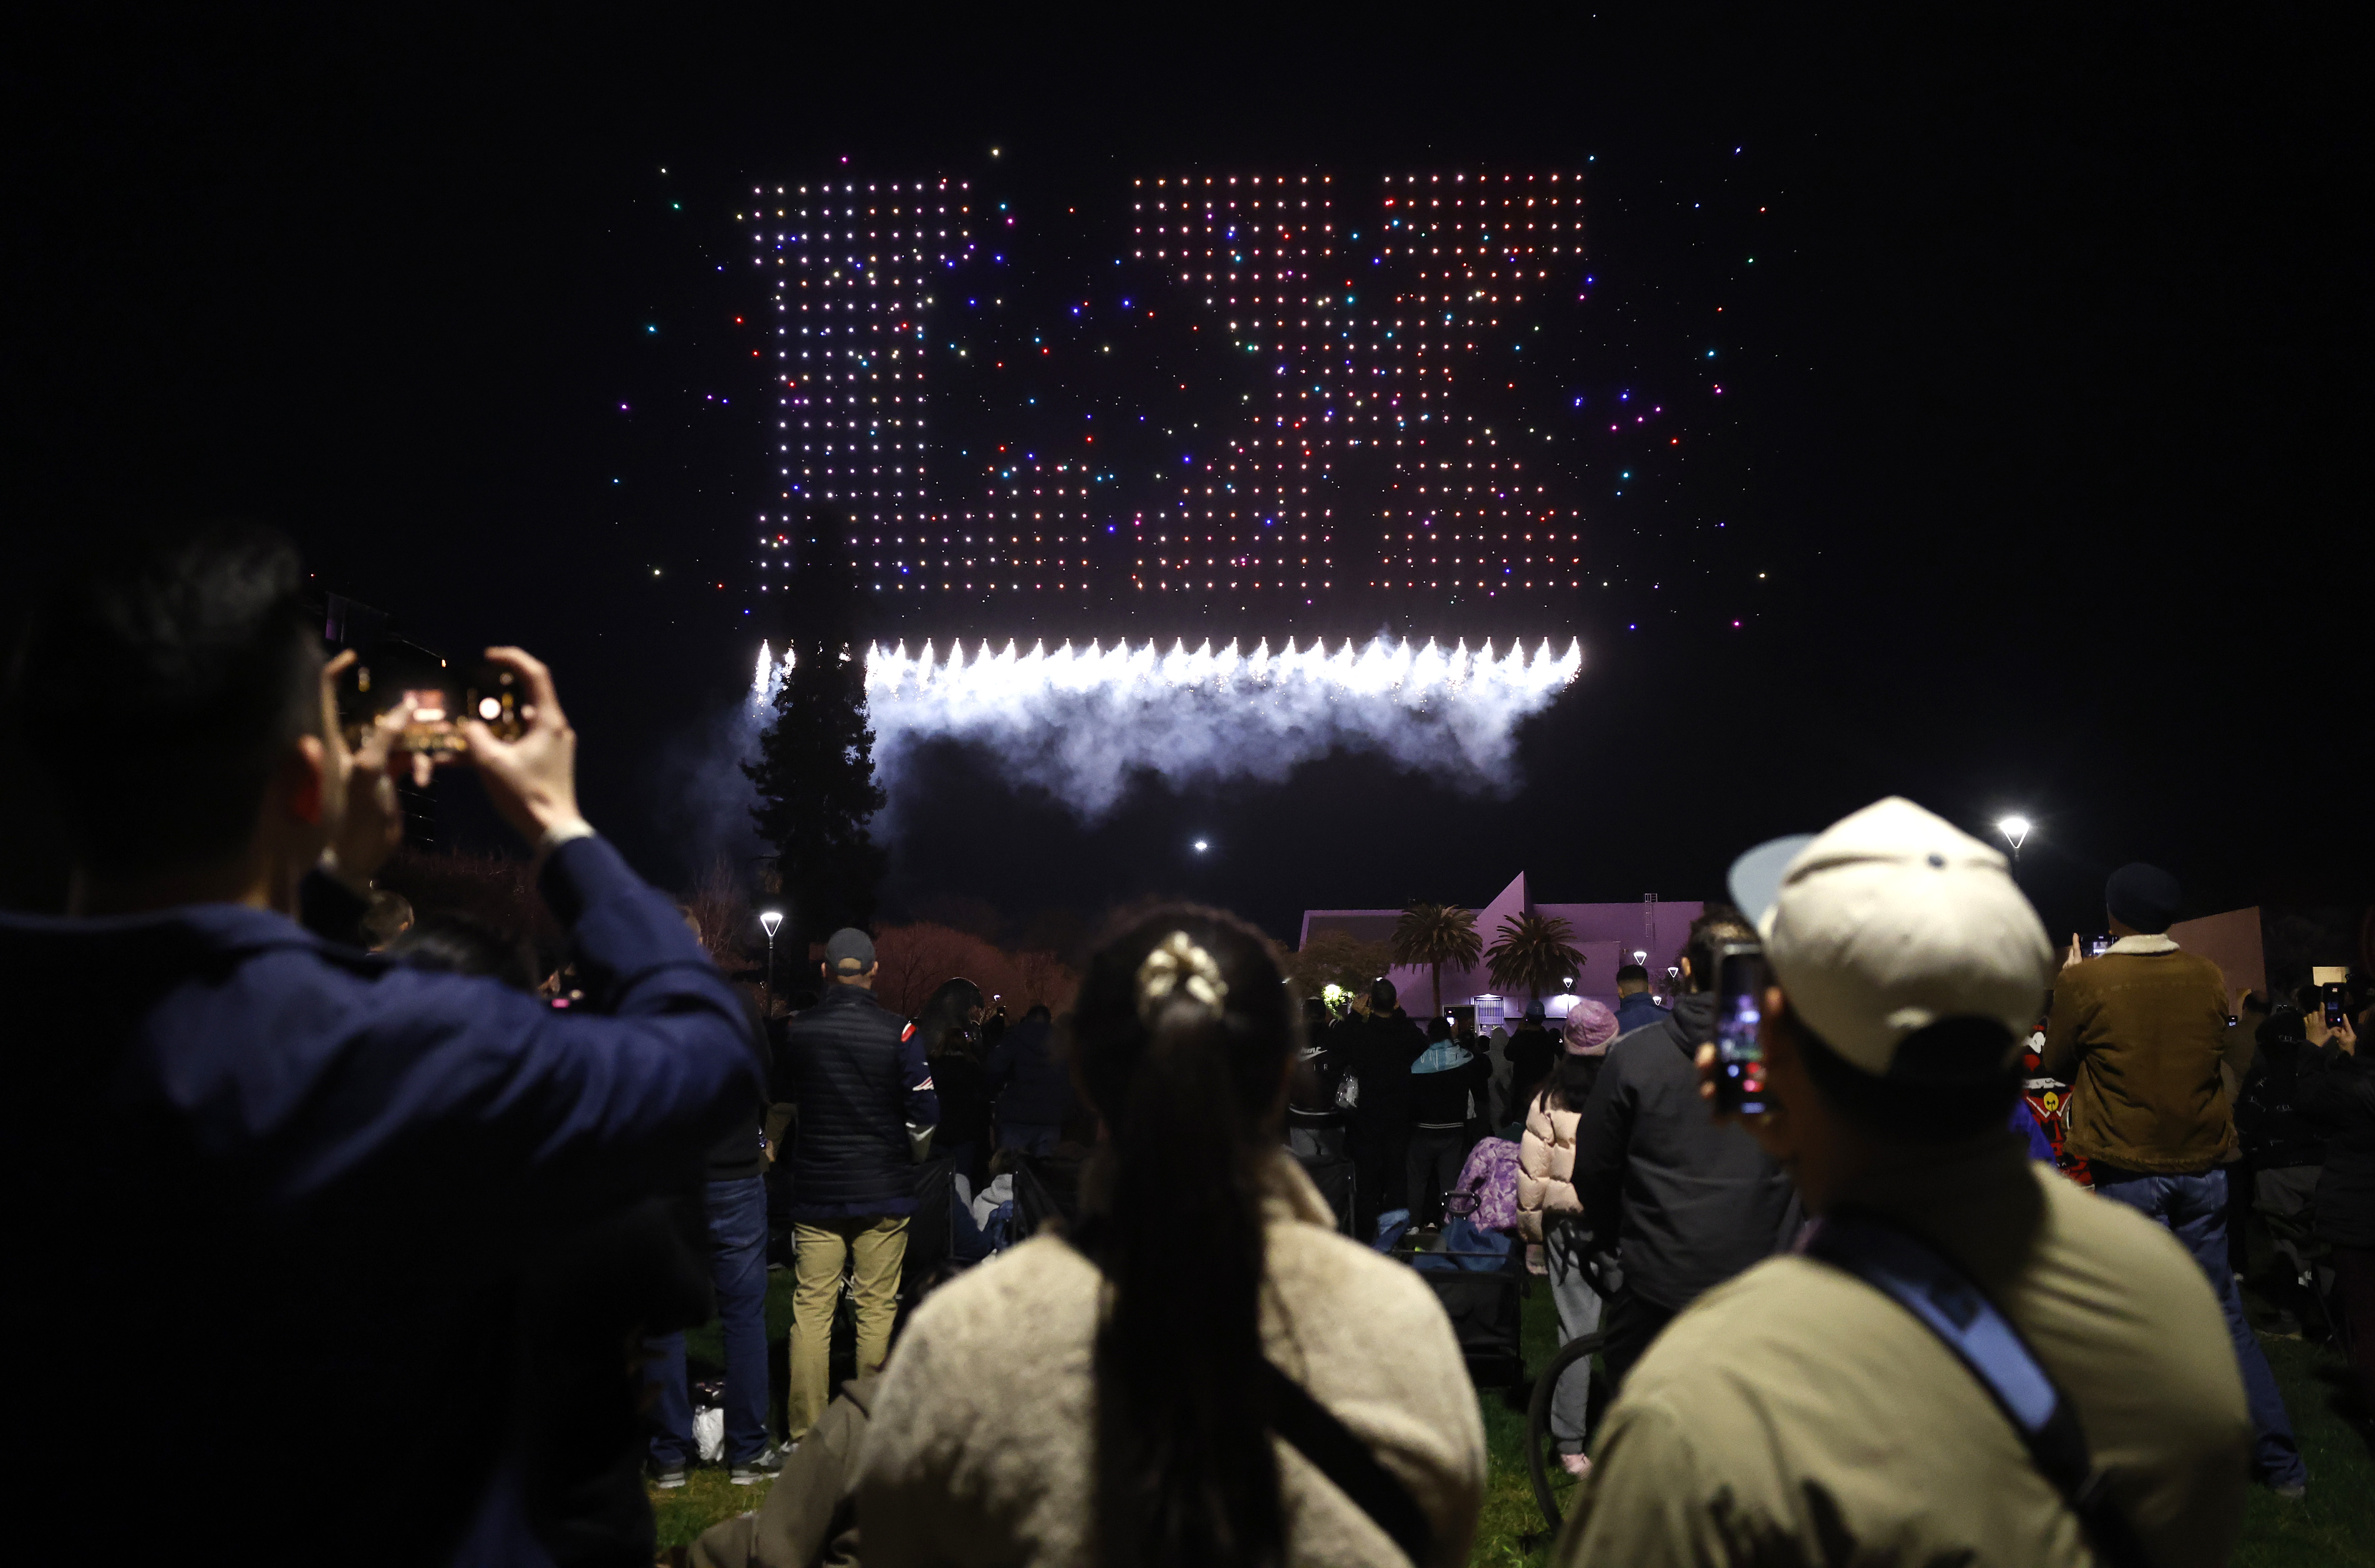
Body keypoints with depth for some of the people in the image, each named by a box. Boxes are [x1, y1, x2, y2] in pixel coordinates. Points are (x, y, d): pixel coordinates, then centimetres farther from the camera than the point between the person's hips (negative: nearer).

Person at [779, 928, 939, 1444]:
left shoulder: (798, 1031, -1)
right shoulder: (899, 1032, -9)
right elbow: (923, 1115, -5)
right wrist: (910, 1157, 14)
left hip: (815, 1191, 2)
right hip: (883, 1191, -2)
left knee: (811, 1310, 5)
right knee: (876, 1309, 3)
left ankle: (804, 1432, 7)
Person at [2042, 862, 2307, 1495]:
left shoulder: (2084, 981, -12)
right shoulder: (2207, 976, 0)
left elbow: (2058, 1062, 4)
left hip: (2129, 1170, -4)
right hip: (2202, 1164, 4)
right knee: (2223, 1311, 13)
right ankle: (2282, 1460, 18)